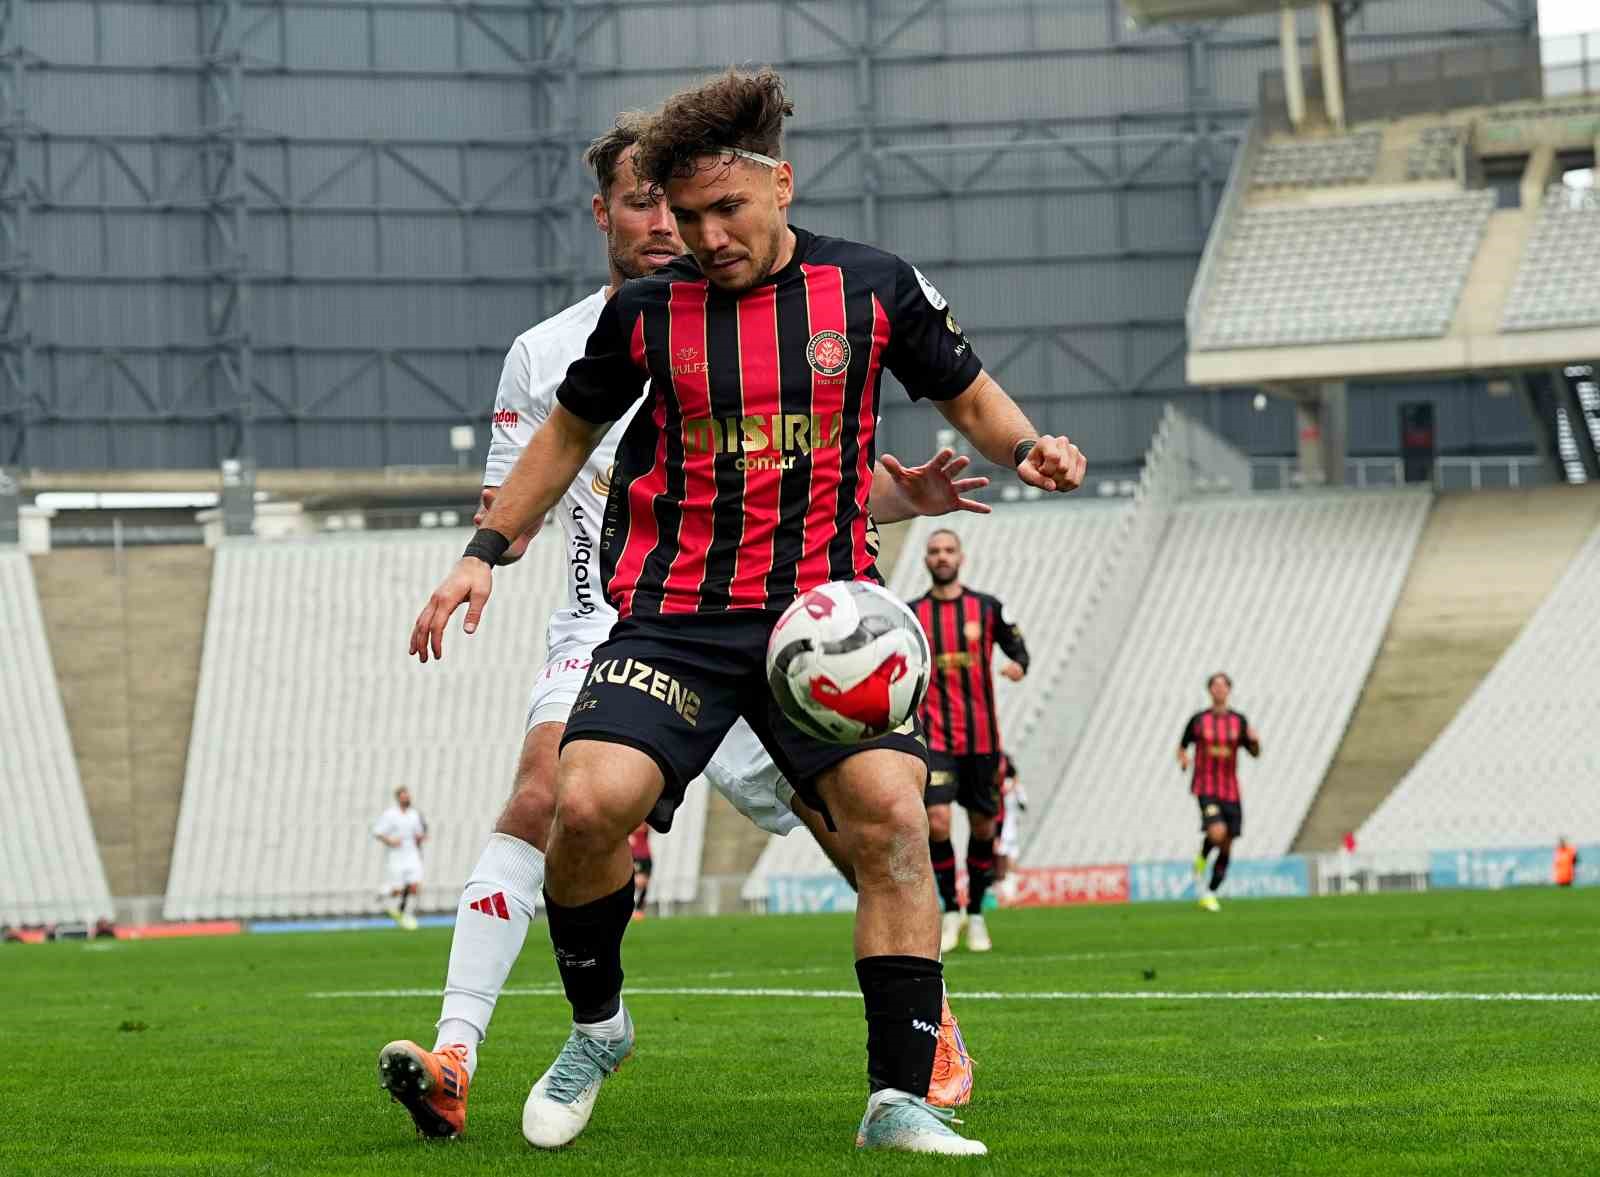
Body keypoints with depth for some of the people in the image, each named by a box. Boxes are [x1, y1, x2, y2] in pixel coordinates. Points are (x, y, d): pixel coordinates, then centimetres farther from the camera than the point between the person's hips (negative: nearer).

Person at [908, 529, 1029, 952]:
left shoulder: (987, 608, 4)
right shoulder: (911, 614, 4)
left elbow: (1017, 645, 10)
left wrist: (1018, 665, -13)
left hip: (981, 737, 1)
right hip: (934, 737, -1)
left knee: (983, 825, 6)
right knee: (937, 821, -16)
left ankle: (976, 914, 22)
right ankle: (950, 910, 1)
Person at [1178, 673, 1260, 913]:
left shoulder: (1239, 721, 5)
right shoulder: (1198, 720, 0)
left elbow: (1254, 753, 7)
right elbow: (1182, 747, 10)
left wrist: (1255, 740, -16)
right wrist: (1183, 758, -13)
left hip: (1230, 791, 3)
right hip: (1206, 788, -3)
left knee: (1226, 847, 4)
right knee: (1218, 833, -27)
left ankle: (1209, 894, 19)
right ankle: (1201, 861, 5)